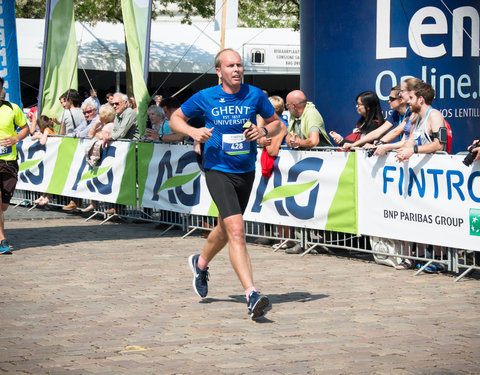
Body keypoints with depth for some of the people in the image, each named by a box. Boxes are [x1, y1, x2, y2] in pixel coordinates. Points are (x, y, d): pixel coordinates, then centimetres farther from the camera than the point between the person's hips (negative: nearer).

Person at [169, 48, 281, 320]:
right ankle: (252, 295, -25)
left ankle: (201, 263, 53)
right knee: (236, 230, -19)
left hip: (246, 172, 4)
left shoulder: (255, 95, 0)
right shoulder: (205, 98, -4)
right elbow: (175, 119, 8)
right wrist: (193, 131, -12)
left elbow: (276, 123, 12)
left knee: (226, 229, 22)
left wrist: (263, 131, -11)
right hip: (218, 171, -4)